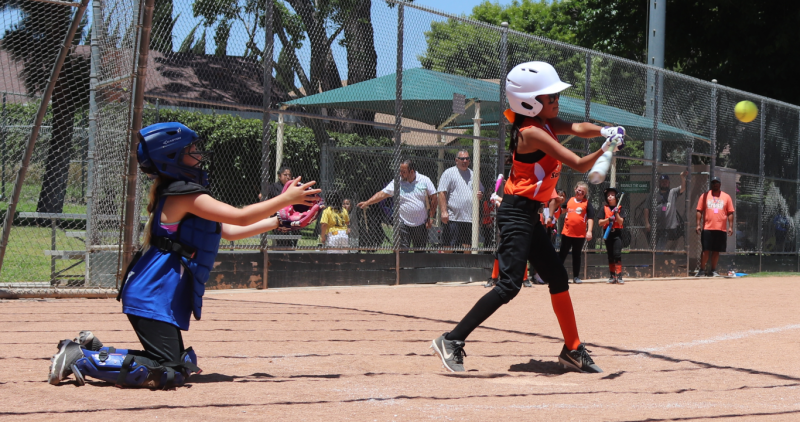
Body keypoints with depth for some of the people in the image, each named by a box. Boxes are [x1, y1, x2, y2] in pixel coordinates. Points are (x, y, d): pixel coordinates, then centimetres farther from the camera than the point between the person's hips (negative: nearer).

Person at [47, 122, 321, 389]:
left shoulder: (183, 194, 18)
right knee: (167, 374, -17)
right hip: (153, 298, -11)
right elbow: (240, 217, -16)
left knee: (180, 366, 15)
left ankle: (93, 349, 18)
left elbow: (229, 231, 20)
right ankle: (81, 359, -9)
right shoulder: (183, 194, -14)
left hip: (165, 298, 11)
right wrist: (286, 198, -8)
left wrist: (280, 220, 17)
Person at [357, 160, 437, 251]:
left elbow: (433, 197, 3)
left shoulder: (425, 180, -1)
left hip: (421, 224, 1)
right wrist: (367, 203, -15)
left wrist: (431, 217, -1)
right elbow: (382, 194, -5)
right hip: (404, 223, -1)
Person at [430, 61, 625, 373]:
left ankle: (572, 350, 23)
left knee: (558, 278, 14)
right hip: (517, 212, -10)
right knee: (509, 286, -17)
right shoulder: (532, 133, -18)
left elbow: (576, 129, -4)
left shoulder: (546, 124, 10)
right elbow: (579, 164, -20)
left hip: (529, 215, 10)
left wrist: (604, 131, -23)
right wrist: (606, 148, -10)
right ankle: (452, 341, -15)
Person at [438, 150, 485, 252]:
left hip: (469, 218, 5)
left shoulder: (472, 174, 19)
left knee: (467, 246, 5)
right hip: (452, 218, -5)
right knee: (449, 247, -6)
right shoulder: (449, 173, 2)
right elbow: (441, 193, -6)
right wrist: (444, 212, -16)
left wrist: (480, 195, 4)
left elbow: (481, 190, 29)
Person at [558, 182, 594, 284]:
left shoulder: (587, 203, 1)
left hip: (580, 235, -2)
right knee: (562, 254, 2)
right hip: (566, 233, 2)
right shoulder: (569, 201, 9)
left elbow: (590, 218, -5)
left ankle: (576, 277, 13)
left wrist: (589, 231, -14)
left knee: (577, 256, 6)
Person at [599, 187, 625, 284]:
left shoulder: (619, 208, 4)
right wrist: (608, 219, -15)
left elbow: (621, 222, -5)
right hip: (608, 234, 3)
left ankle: (619, 276, -19)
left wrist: (616, 213, -15)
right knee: (610, 255, 8)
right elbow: (600, 222, 0)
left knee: (617, 254, -15)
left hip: (617, 233, -3)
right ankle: (612, 276, 13)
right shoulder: (604, 209, 7)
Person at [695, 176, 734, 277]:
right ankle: (702, 270, 3)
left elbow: (730, 213, 9)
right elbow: (699, 211, 6)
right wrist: (698, 224, -3)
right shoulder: (705, 196, 8)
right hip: (707, 228, -1)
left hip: (721, 229, 2)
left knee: (716, 251, 5)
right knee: (706, 250, -4)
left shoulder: (726, 197, 11)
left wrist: (730, 227, 2)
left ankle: (713, 270, 13)